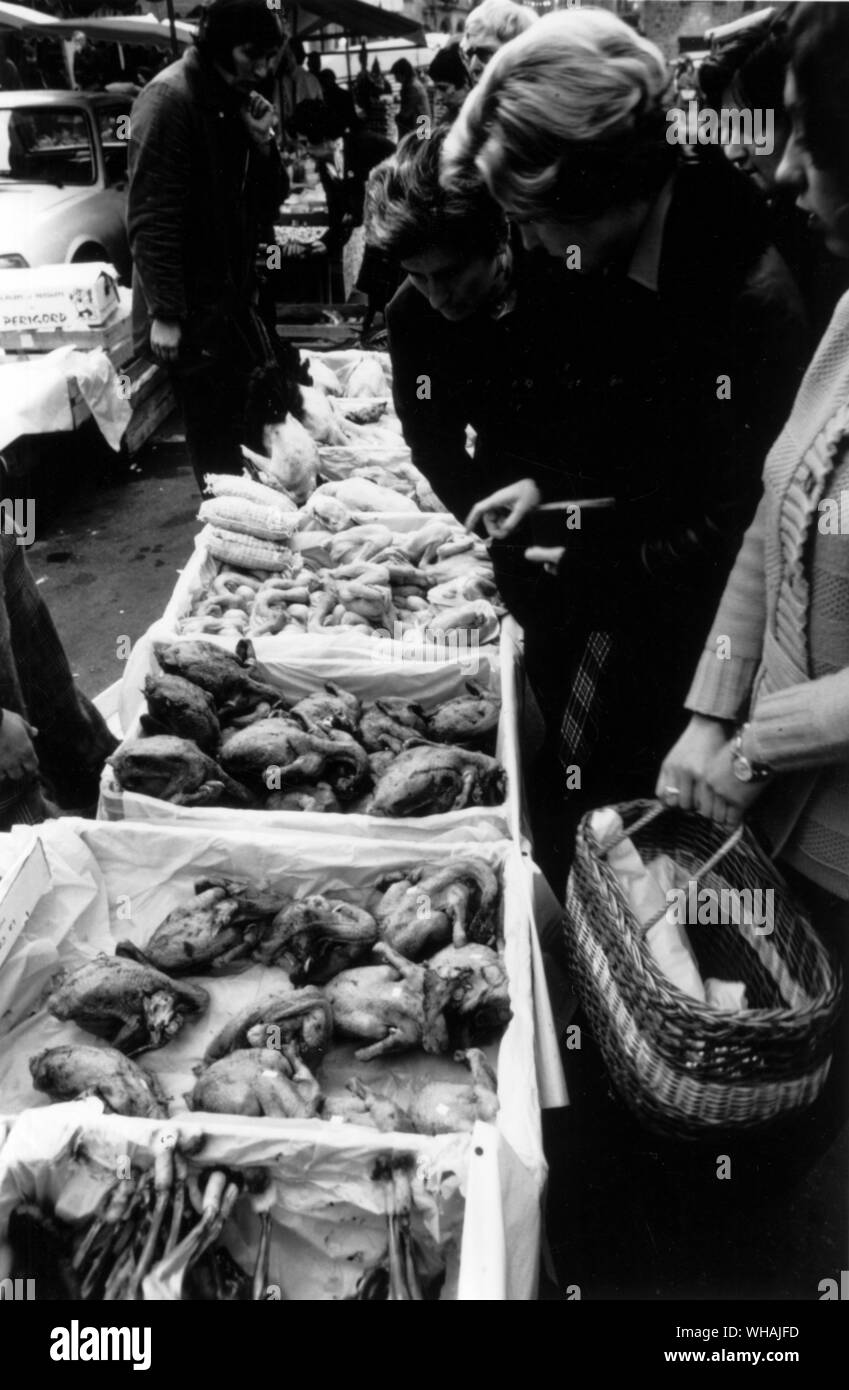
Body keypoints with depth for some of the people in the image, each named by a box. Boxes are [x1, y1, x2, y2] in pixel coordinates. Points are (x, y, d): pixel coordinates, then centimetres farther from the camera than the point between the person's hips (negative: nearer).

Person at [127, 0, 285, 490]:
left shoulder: (238, 101, 12)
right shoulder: (170, 97, -12)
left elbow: (266, 206, 14)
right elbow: (151, 215, -17)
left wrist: (262, 143, -4)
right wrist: (164, 312, -21)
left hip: (232, 298, 8)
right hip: (189, 308, -8)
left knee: (245, 427, 10)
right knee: (216, 445, -6)